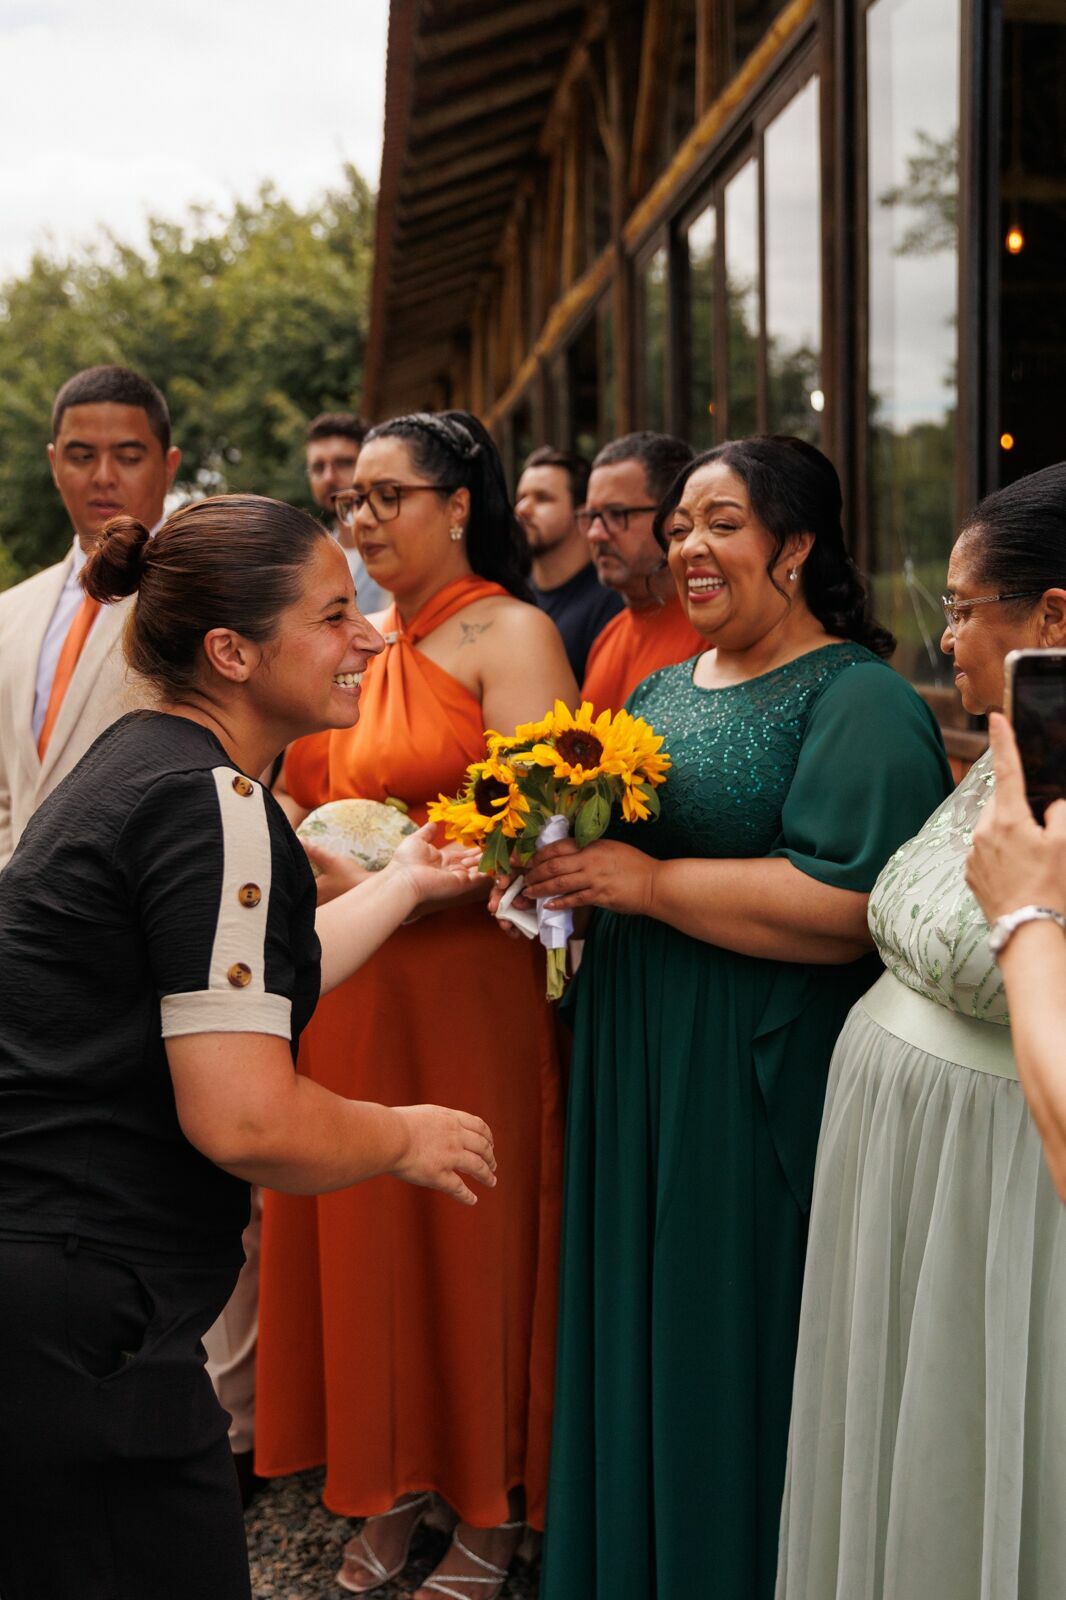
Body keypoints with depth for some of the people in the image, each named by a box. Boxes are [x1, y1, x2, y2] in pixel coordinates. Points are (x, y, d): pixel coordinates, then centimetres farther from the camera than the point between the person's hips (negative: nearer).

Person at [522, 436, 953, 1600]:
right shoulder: (664, 689, 14)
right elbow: (619, 837, 24)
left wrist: (643, 882, -21)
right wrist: (561, 861, 0)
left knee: (730, 1359, 4)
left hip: (761, 1086, -8)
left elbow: (846, 904, -24)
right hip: (634, 1069, 8)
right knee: (636, 1339, 16)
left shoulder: (858, 700, -12)